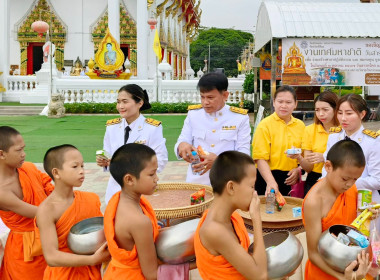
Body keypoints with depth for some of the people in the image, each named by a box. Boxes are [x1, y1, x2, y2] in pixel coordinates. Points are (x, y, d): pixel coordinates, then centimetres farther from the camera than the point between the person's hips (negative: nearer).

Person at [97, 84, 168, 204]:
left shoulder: (153, 128, -8)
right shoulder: (112, 127, 7)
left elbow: (160, 162, -11)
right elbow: (108, 154, 14)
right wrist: (104, 162, -8)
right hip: (115, 189, 4)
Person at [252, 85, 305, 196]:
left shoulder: (300, 125, 9)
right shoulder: (265, 125, -6)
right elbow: (260, 158, -13)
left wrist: (298, 170, -3)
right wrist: (271, 182, -25)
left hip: (291, 180, 4)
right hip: (268, 179, -4)